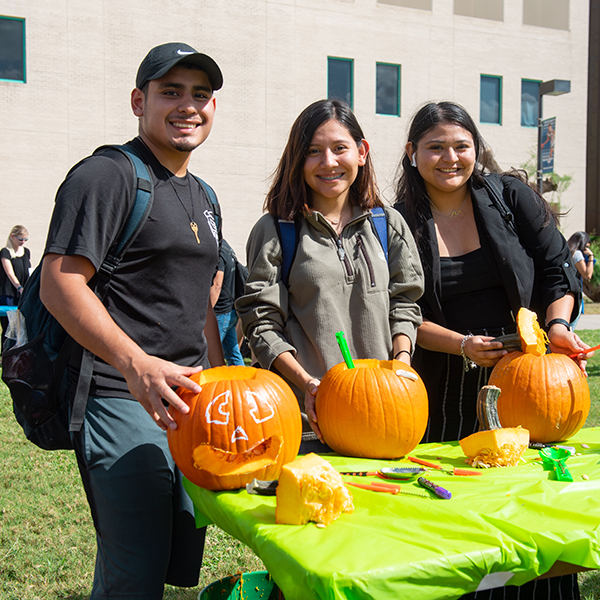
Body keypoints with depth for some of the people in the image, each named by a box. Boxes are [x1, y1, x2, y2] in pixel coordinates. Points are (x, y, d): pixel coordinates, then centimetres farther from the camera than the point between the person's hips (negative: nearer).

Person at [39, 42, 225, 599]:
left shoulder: (201, 197, 19)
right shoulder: (107, 176, -8)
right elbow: (60, 284, -17)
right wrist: (138, 365, -29)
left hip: (187, 401, 9)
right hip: (121, 401, -8)